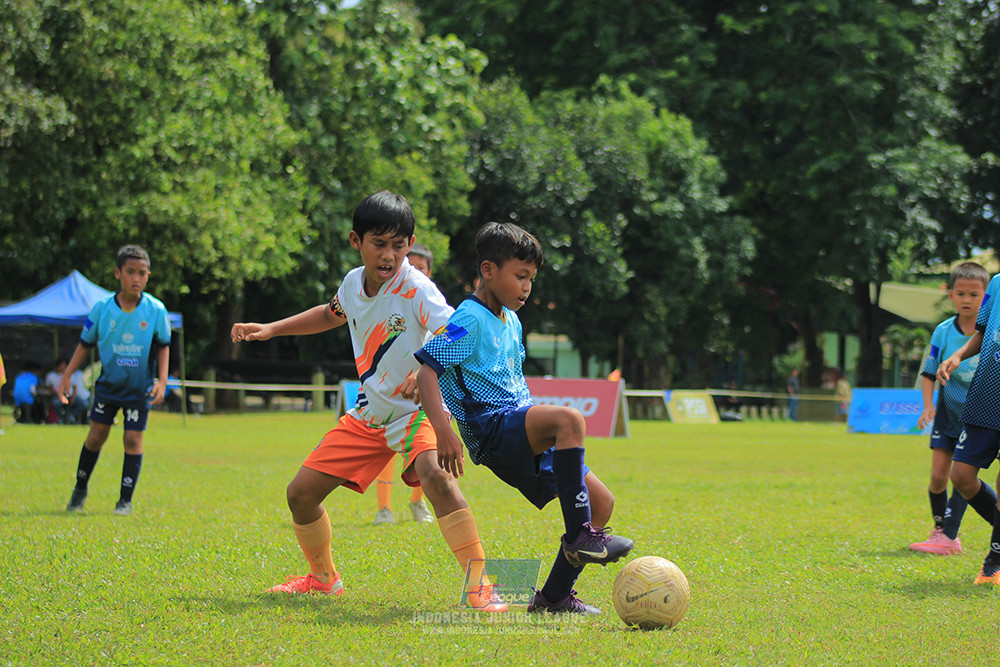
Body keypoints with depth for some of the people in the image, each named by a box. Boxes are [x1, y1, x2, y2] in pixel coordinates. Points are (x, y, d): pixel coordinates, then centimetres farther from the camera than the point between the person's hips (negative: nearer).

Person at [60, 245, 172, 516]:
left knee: (133, 439, -4)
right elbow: (86, 343, 3)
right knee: (97, 434, 4)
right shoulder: (102, 308, -10)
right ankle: (80, 488, 24)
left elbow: (163, 345, 1)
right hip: (108, 383, 1)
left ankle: (126, 500, 6)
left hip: (140, 387, -1)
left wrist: (162, 380, -9)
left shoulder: (156, 310, -12)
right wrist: (67, 376, 0)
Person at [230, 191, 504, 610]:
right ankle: (323, 578, 30)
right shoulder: (354, 282, -2)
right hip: (369, 413, 7)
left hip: (417, 409, -7)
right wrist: (270, 329, 19)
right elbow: (333, 314, 23)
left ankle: (479, 584, -35)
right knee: (301, 493, 5)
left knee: (435, 475, -37)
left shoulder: (417, 290, -22)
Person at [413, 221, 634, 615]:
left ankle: (555, 596, 7)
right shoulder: (470, 320, -9)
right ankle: (579, 536, -33)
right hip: (492, 428, -9)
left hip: (523, 435, 9)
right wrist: (443, 429, -28)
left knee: (601, 502, 1)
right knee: (569, 418, -35)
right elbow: (427, 371, -17)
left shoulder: (511, 321, 19)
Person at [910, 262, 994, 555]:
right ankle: (939, 529, 17)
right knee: (938, 476, -1)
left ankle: (948, 537, -10)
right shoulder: (943, 332, -5)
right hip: (948, 411, 3)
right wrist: (928, 405, -10)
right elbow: (929, 372, 3)